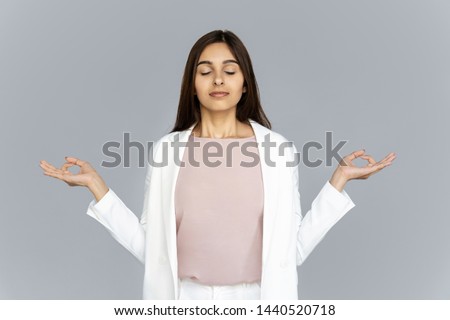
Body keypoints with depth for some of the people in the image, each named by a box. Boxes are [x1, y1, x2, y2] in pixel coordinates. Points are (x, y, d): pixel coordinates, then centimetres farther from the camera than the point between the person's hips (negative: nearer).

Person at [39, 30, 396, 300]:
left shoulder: (278, 149, -4)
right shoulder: (165, 150, -2)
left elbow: (294, 248, -5)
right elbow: (150, 247, -4)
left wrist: (339, 179, -9)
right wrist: (96, 185, -8)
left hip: (255, 302, 0)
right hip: (186, 302, 1)